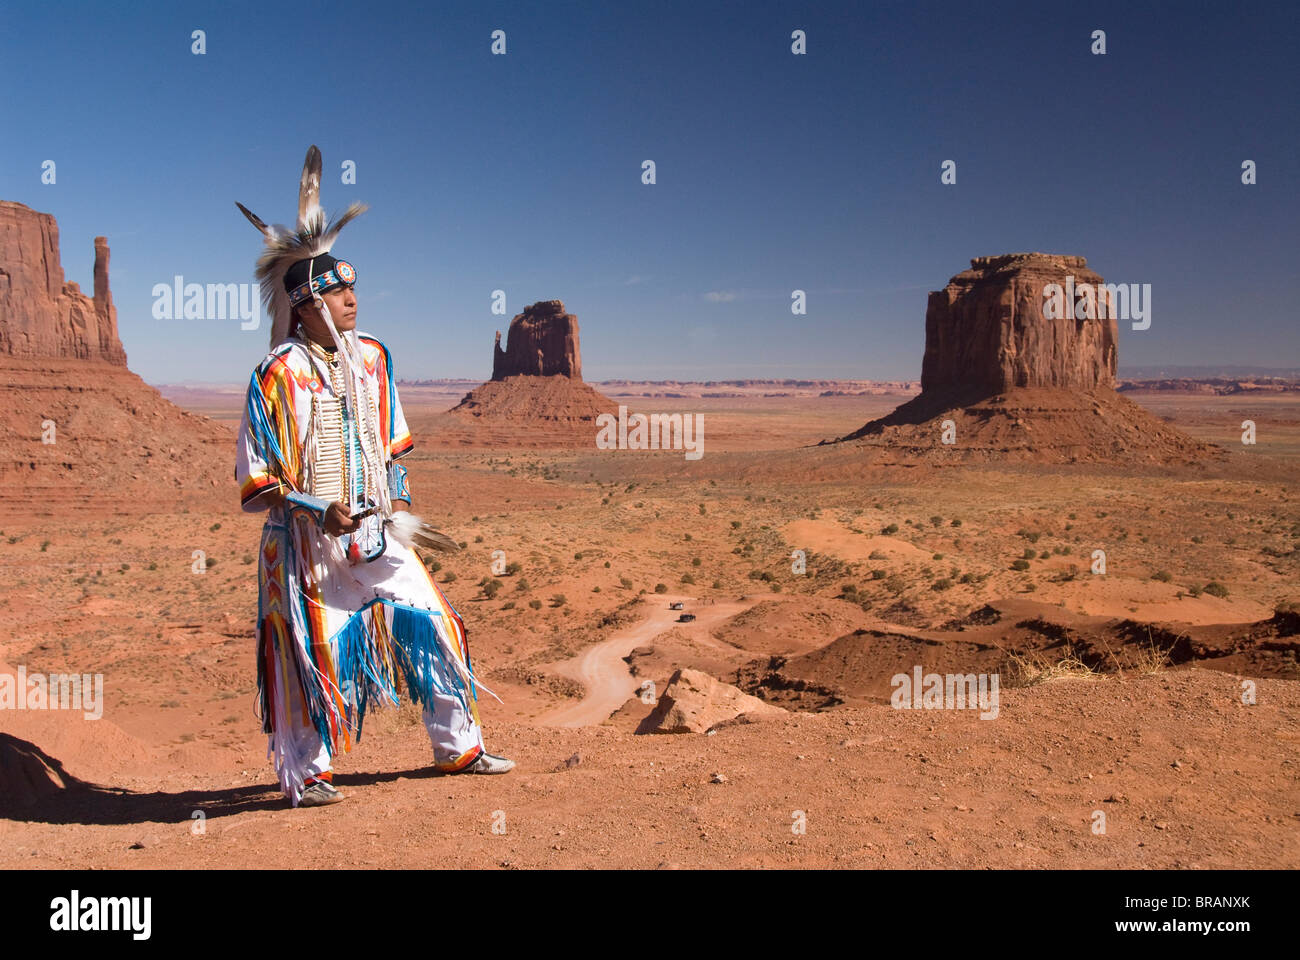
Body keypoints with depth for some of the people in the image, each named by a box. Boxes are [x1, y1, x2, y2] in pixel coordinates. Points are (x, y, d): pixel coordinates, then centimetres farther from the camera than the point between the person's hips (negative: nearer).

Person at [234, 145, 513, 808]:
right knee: (312, 655, 3)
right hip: (307, 541, -5)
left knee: (433, 627, 7)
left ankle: (457, 747, 23)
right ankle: (305, 774, 24)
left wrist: (398, 493, 4)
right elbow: (256, 481, -11)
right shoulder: (278, 376, -13)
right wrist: (318, 510, -23)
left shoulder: (371, 358, 5)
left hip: (377, 531, 6)